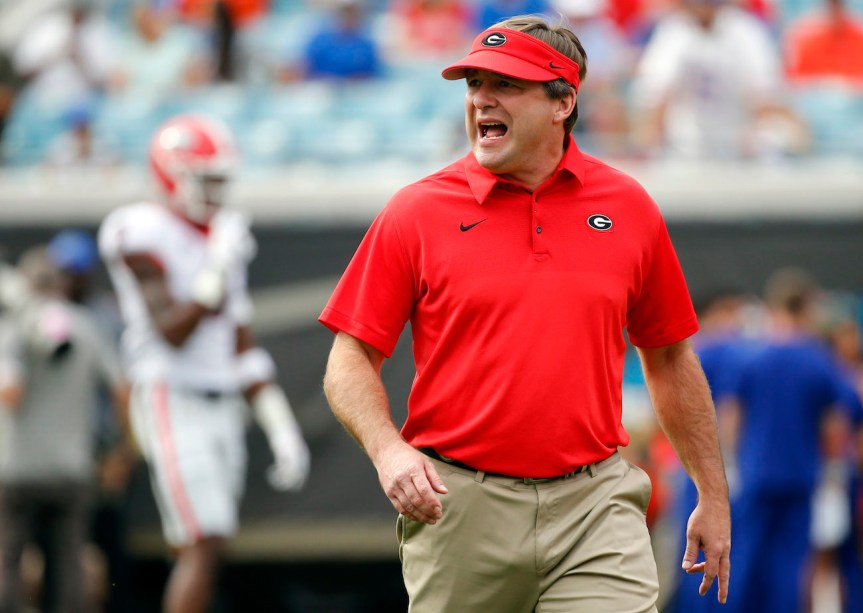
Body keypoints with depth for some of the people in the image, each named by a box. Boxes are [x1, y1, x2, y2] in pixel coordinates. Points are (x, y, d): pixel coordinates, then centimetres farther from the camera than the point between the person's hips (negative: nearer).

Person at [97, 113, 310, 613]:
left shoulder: (224, 237, 14)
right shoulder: (144, 234, -8)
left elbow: (243, 351, 17)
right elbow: (171, 332, -17)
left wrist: (281, 428, 11)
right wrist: (220, 267, -23)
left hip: (223, 405, 7)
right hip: (172, 400, -7)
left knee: (206, 550, 5)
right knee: (204, 546, -16)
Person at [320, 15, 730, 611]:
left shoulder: (629, 209, 7)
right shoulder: (416, 213, 1)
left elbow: (669, 360, 16)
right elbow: (350, 363, 2)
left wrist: (713, 496, 16)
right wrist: (388, 451, -17)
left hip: (594, 504, 0)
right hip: (458, 507, 0)